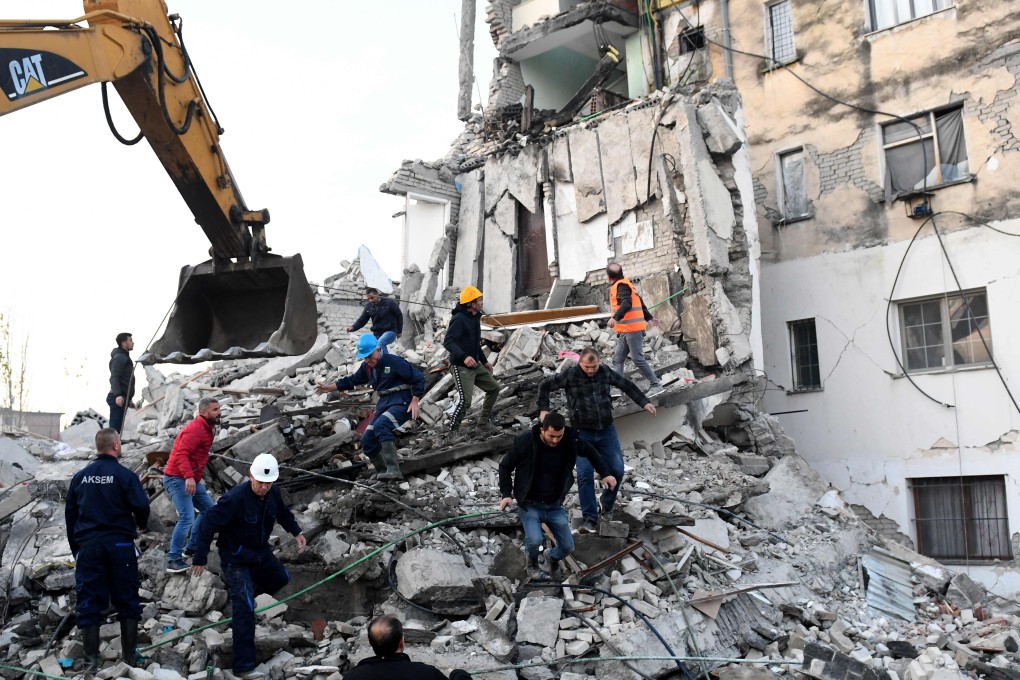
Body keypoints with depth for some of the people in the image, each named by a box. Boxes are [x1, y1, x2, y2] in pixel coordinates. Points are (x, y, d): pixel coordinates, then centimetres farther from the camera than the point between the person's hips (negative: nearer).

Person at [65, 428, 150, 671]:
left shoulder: (80, 476, 5)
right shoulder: (125, 475, -8)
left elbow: (70, 513, 10)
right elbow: (141, 506, -14)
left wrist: (75, 547, 20)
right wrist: (141, 524, 10)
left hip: (88, 545, 3)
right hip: (120, 544, -3)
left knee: (89, 604, 7)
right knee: (127, 602, 8)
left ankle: (91, 661, 7)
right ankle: (130, 658, 11)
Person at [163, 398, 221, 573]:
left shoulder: (205, 429, 14)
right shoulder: (195, 429, -18)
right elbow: (181, 454, -28)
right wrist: (189, 476, -38)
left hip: (192, 479, 10)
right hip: (177, 479, -10)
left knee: (208, 509, 16)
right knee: (187, 518, -18)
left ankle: (192, 548, 24)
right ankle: (173, 560, -14)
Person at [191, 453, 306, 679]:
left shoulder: (273, 493, -10)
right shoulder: (235, 498, -32)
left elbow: (283, 513, 14)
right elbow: (207, 526, -25)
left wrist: (296, 532, 3)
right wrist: (200, 559, -20)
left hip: (261, 552, 8)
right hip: (236, 558, -7)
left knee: (281, 578, 26)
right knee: (246, 610, -12)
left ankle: (241, 593, 46)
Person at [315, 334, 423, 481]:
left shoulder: (395, 362, -14)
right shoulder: (366, 367, 9)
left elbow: (418, 378, -13)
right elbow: (352, 380, 23)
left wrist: (414, 402, -17)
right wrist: (330, 387, 20)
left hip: (401, 403, -9)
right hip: (384, 404, 9)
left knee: (380, 425, -33)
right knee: (367, 441, 3)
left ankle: (394, 470, -37)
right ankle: (382, 471, 19)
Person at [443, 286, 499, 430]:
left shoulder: (475, 318, 11)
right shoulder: (459, 319, -19)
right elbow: (447, 342, -29)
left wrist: (484, 361, 25)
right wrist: (464, 357, -39)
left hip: (475, 365, 10)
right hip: (461, 367, -10)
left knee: (494, 388, 17)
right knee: (465, 401, -16)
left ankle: (484, 420, 31)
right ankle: (453, 430, -1)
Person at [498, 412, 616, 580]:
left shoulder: (570, 441, -12)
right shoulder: (524, 442, -19)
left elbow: (589, 452, 10)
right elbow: (505, 466, -4)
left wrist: (605, 473, 2)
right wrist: (506, 494, -13)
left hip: (555, 505, 3)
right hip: (530, 504, -3)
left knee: (568, 547, 1)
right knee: (534, 540, -25)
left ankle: (554, 559, 40)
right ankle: (532, 562, 12)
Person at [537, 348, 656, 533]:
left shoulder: (605, 373, 0)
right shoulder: (570, 375, -9)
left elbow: (627, 385, 16)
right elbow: (545, 386, 0)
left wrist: (644, 402, 12)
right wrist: (543, 409, -10)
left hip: (607, 431, 3)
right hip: (583, 434, -3)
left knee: (617, 470, 2)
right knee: (585, 475, -11)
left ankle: (607, 507, 26)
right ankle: (589, 519, -4)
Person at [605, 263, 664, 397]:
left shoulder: (621, 286, -11)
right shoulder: (626, 285, 19)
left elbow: (627, 303, -28)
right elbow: (640, 303, 28)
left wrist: (615, 318, -41)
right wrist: (649, 318, 39)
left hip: (633, 330, -10)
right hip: (624, 331, 10)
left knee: (638, 359, -8)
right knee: (617, 360, 4)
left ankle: (655, 385, -1)